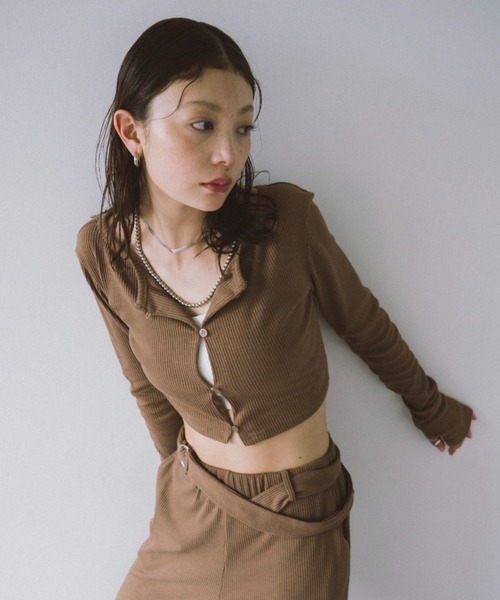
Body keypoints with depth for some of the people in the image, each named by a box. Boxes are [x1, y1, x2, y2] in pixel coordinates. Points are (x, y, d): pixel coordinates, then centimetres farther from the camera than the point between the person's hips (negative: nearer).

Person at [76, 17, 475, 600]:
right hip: (190, 509, 3)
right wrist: (183, 475, 12)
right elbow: (149, 388, 2)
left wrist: (431, 408, 10)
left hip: (296, 517, -2)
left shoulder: (287, 219, -21)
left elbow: (366, 327, -4)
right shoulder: (103, 251, -12)